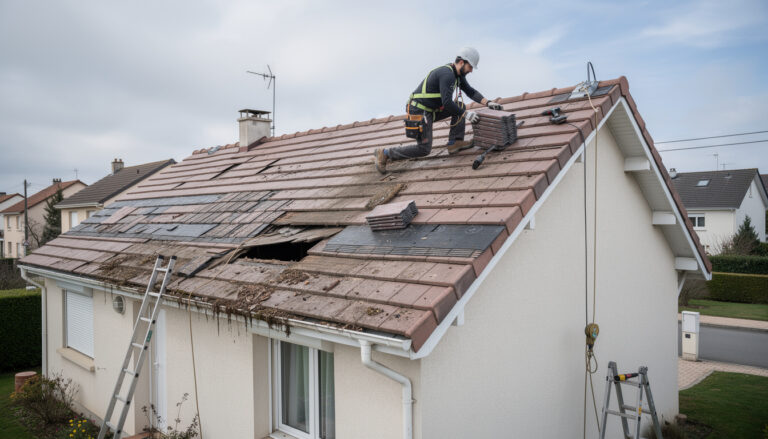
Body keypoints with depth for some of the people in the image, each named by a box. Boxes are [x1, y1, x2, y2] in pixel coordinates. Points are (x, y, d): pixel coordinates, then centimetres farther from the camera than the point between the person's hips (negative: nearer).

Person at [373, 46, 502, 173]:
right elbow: (447, 103, -28)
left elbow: (470, 91, 19)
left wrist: (488, 103, 7)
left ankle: (455, 142, 7)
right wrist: (465, 114, -18)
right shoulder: (447, 74, -22)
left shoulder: (458, 73, 9)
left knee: (460, 106, 8)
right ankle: (384, 153, -2)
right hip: (419, 112, -10)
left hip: (431, 110, 10)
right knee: (424, 149, -7)